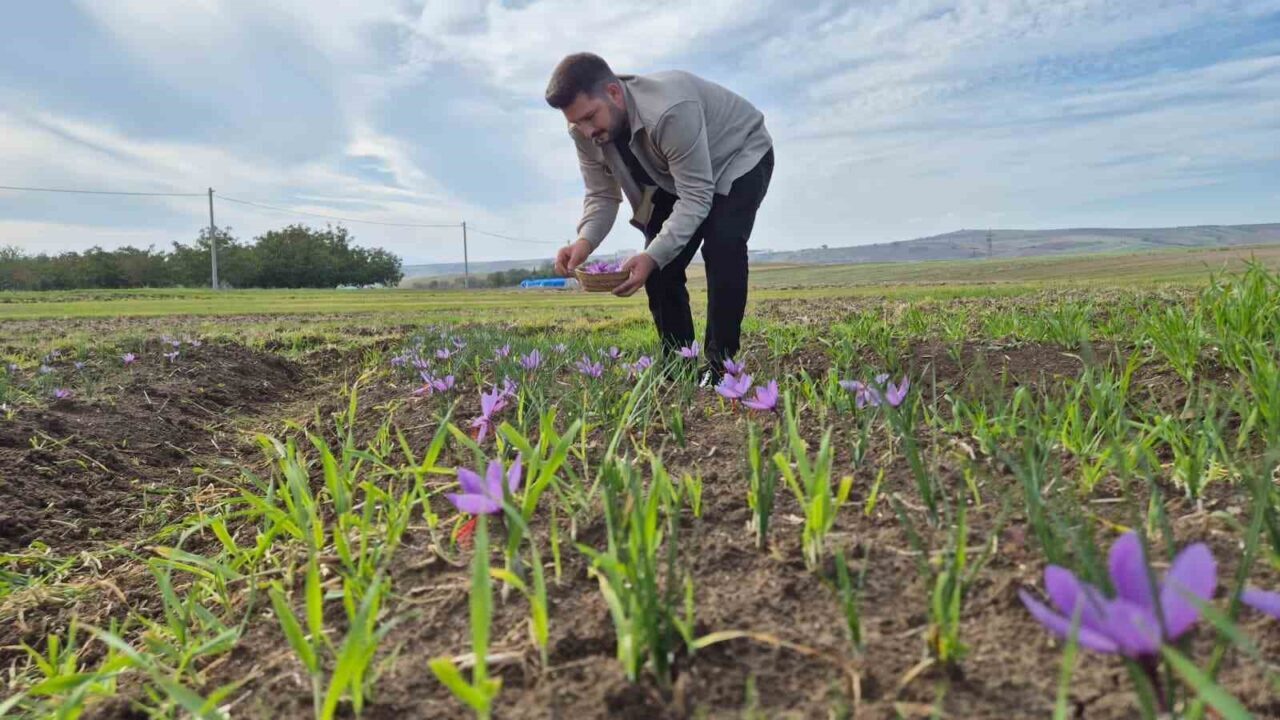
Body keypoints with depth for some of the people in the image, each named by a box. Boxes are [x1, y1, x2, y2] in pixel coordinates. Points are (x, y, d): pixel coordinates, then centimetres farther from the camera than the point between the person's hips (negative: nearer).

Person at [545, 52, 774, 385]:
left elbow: (696, 197, -38)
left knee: (722, 246, -29)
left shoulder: (670, 111, -41)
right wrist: (585, 241, -32)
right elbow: (602, 195, -11)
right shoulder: (585, 131, -18)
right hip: (675, 176, 7)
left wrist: (653, 255, -49)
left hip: (739, 157, -7)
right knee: (658, 263, -6)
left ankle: (720, 365, -20)